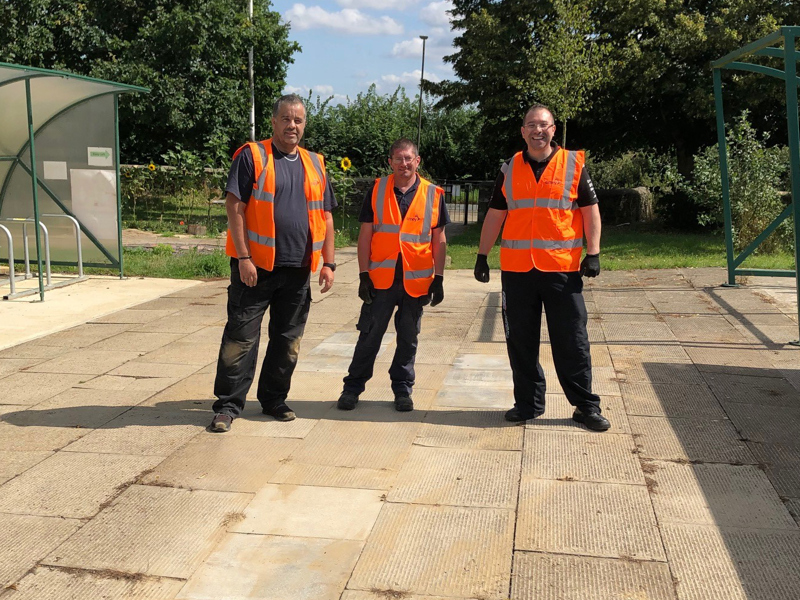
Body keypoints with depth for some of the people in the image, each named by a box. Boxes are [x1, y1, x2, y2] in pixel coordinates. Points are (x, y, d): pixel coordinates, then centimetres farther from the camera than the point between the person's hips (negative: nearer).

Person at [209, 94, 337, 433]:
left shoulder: (315, 164, 13)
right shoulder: (252, 156, -2)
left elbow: (325, 217, 15)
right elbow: (235, 207, -8)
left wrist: (328, 263, 7)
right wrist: (243, 258, -14)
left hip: (298, 269, 5)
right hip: (256, 267, -5)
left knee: (288, 340, 11)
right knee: (240, 338, -1)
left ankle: (274, 400, 24)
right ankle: (228, 405, 8)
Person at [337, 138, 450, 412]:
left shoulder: (433, 195, 4)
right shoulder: (377, 190, 3)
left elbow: (439, 240, 6)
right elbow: (365, 235, 3)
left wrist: (438, 278, 0)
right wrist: (364, 274, -3)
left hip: (416, 281, 1)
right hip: (380, 279, 0)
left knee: (408, 338, 10)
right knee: (369, 336, 5)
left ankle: (403, 389, 23)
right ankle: (353, 387, 16)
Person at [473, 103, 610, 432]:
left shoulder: (573, 164, 3)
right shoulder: (509, 169, 11)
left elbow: (590, 211, 3)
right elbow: (494, 215, 14)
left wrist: (593, 254, -6)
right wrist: (482, 256, 10)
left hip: (562, 268, -2)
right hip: (516, 269, 3)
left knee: (572, 342, 1)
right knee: (520, 342, 7)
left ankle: (586, 405, 13)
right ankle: (528, 403, 20)